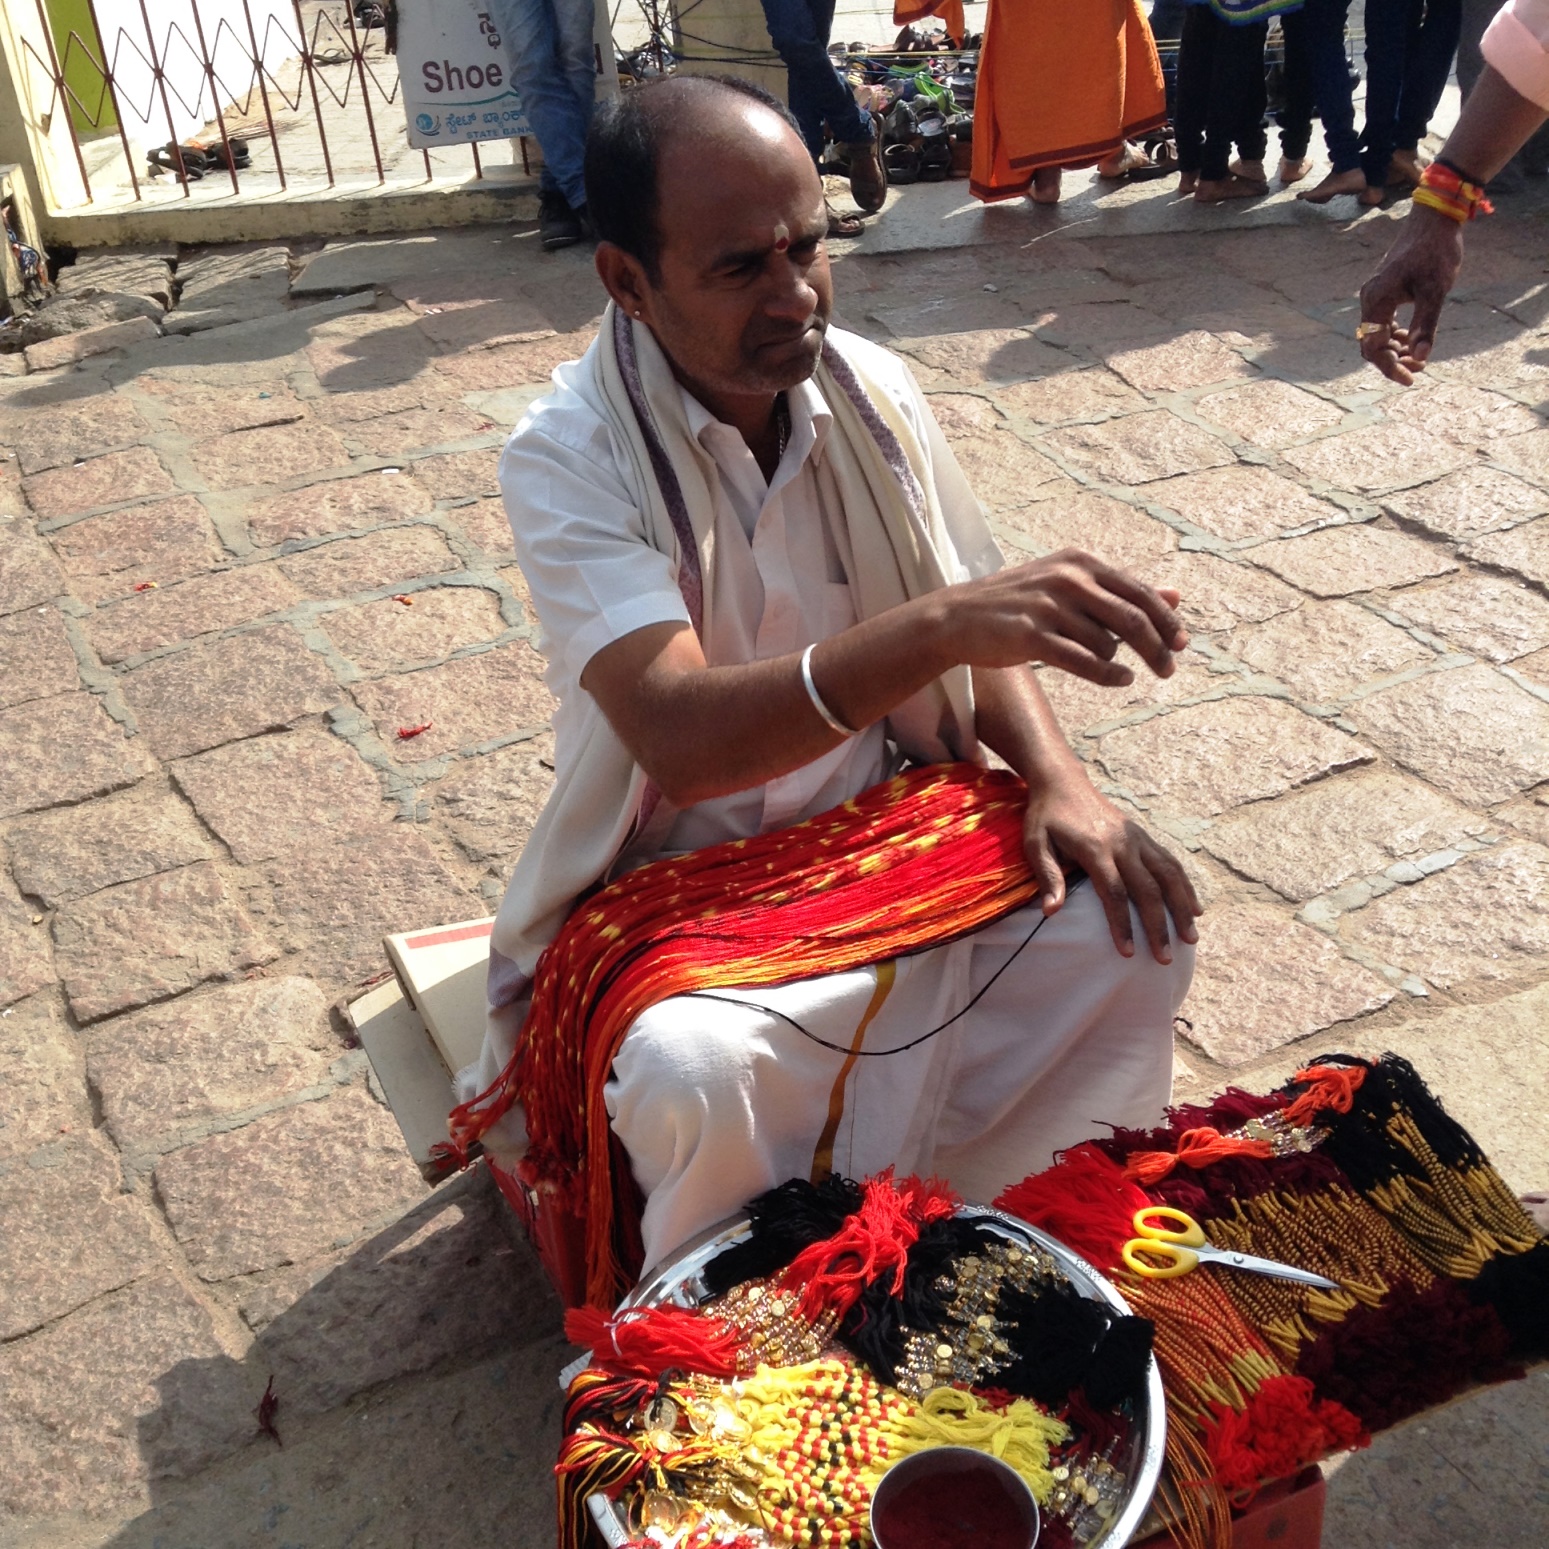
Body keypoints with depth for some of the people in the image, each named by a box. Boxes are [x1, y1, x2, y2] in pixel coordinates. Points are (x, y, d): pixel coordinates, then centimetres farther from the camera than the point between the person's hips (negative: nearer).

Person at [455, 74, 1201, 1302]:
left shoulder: (873, 392, -4)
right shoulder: (569, 458, -19)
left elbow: (977, 623, 6)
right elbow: (678, 737, -34)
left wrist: (1057, 779, -14)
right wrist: (937, 625, -48)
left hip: (894, 832, 5)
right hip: (679, 885, -4)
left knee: (1131, 927, -17)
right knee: (694, 1075, -35)